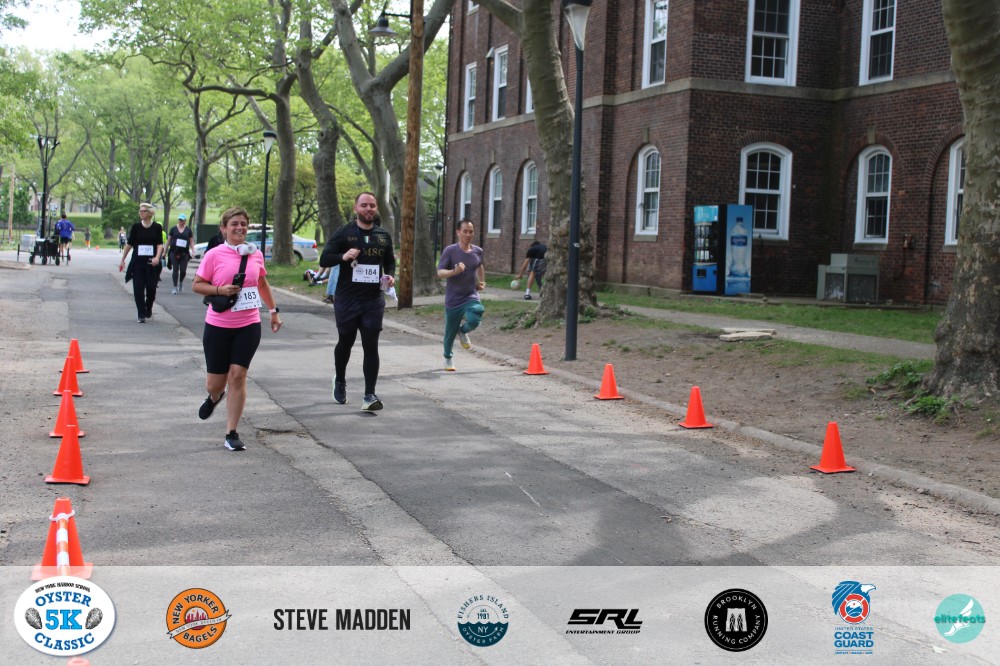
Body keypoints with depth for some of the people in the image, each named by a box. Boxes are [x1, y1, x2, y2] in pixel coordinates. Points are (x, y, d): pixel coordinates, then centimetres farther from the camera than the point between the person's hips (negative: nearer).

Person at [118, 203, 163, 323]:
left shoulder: (157, 227, 1)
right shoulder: (136, 227, 3)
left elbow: (160, 244, -4)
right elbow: (129, 244, 8)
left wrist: (157, 257, -21)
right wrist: (122, 260, 9)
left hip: (151, 263, -1)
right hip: (138, 262, 1)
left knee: (151, 288, 1)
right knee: (138, 288, -5)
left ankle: (148, 309, 28)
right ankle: (141, 315, 1)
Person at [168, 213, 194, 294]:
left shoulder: (188, 230, 7)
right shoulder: (173, 229, 7)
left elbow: (191, 242, 8)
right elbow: (169, 241, 11)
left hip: (184, 253, 0)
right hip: (174, 253, 0)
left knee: (183, 270, -4)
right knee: (175, 270, -2)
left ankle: (181, 282, 25)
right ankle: (175, 287, 4)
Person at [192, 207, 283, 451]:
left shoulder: (256, 254, 4)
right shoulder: (214, 255, -6)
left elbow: (262, 284, 21)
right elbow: (197, 284, -1)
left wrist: (273, 311, 21)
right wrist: (220, 290, -17)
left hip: (248, 326, 1)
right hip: (218, 326, -1)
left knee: (237, 376, -7)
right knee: (215, 382, 6)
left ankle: (232, 434, 2)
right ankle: (214, 397, 46)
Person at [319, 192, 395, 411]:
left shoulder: (384, 236, 8)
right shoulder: (343, 233, -3)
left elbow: (390, 261, 21)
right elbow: (324, 259, -5)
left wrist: (390, 276, 0)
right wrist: (343, 256, -25)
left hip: (373, 300, 2)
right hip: (347, 299, -1)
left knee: (371, 346, -5)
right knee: (346, 342, 14)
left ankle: (370, 395, -5)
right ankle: (340, 381, 40)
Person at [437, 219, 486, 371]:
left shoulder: (478, 251, 2)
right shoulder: (450, 251, -11)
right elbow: (440, 272, -16)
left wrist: (482, 281, 14)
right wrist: (454, 271, -33)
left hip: (471, 296, 2)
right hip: (453, 299, -2)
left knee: (474, 320, -27)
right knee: (450, 332, 8)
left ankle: (463, 332, 10)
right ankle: (448, 358, 36)